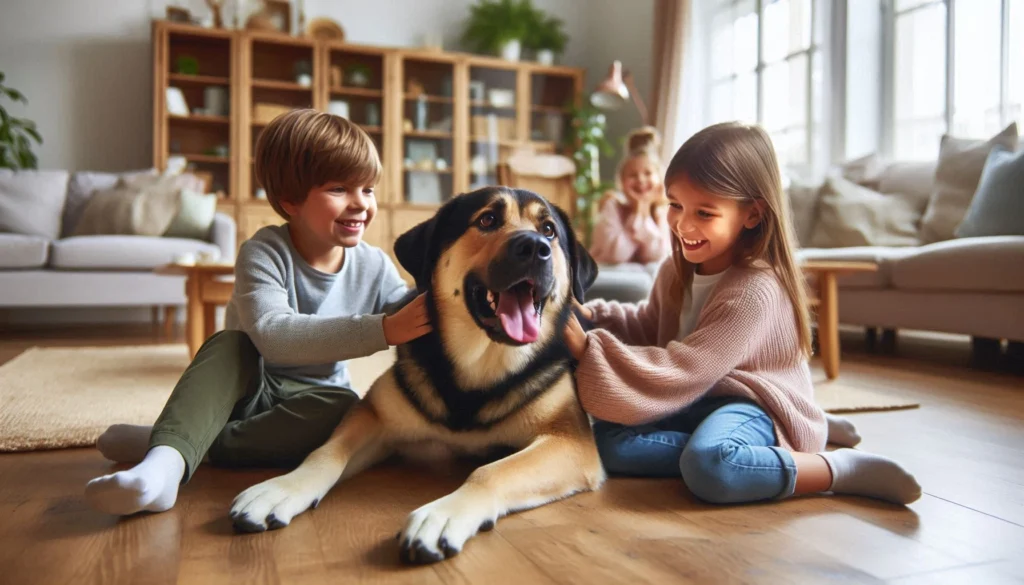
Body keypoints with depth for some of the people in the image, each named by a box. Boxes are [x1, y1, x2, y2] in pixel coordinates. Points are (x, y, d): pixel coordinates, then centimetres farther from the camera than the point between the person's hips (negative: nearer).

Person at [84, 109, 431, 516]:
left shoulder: (374, 267, -8)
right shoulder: (264, 253, -19)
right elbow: (272, 335, -37)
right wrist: (381, 330, -46)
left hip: (310, 400, 2)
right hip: (244, 389, -2)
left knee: (346, 409, -31)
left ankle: (164, 444, -28)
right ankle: (164, 465, -47)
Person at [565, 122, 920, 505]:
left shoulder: (755, 290, -24)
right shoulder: (676, 272, 3)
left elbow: (680, 374, -26)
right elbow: (648, 327, 19)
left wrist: (590, 348, -26)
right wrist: (596, 315, -1)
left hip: (751, 405, -8)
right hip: (694, 403, 9)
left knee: (708, 467, -40)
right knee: (608, 442, -14)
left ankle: (843, 468, -17)